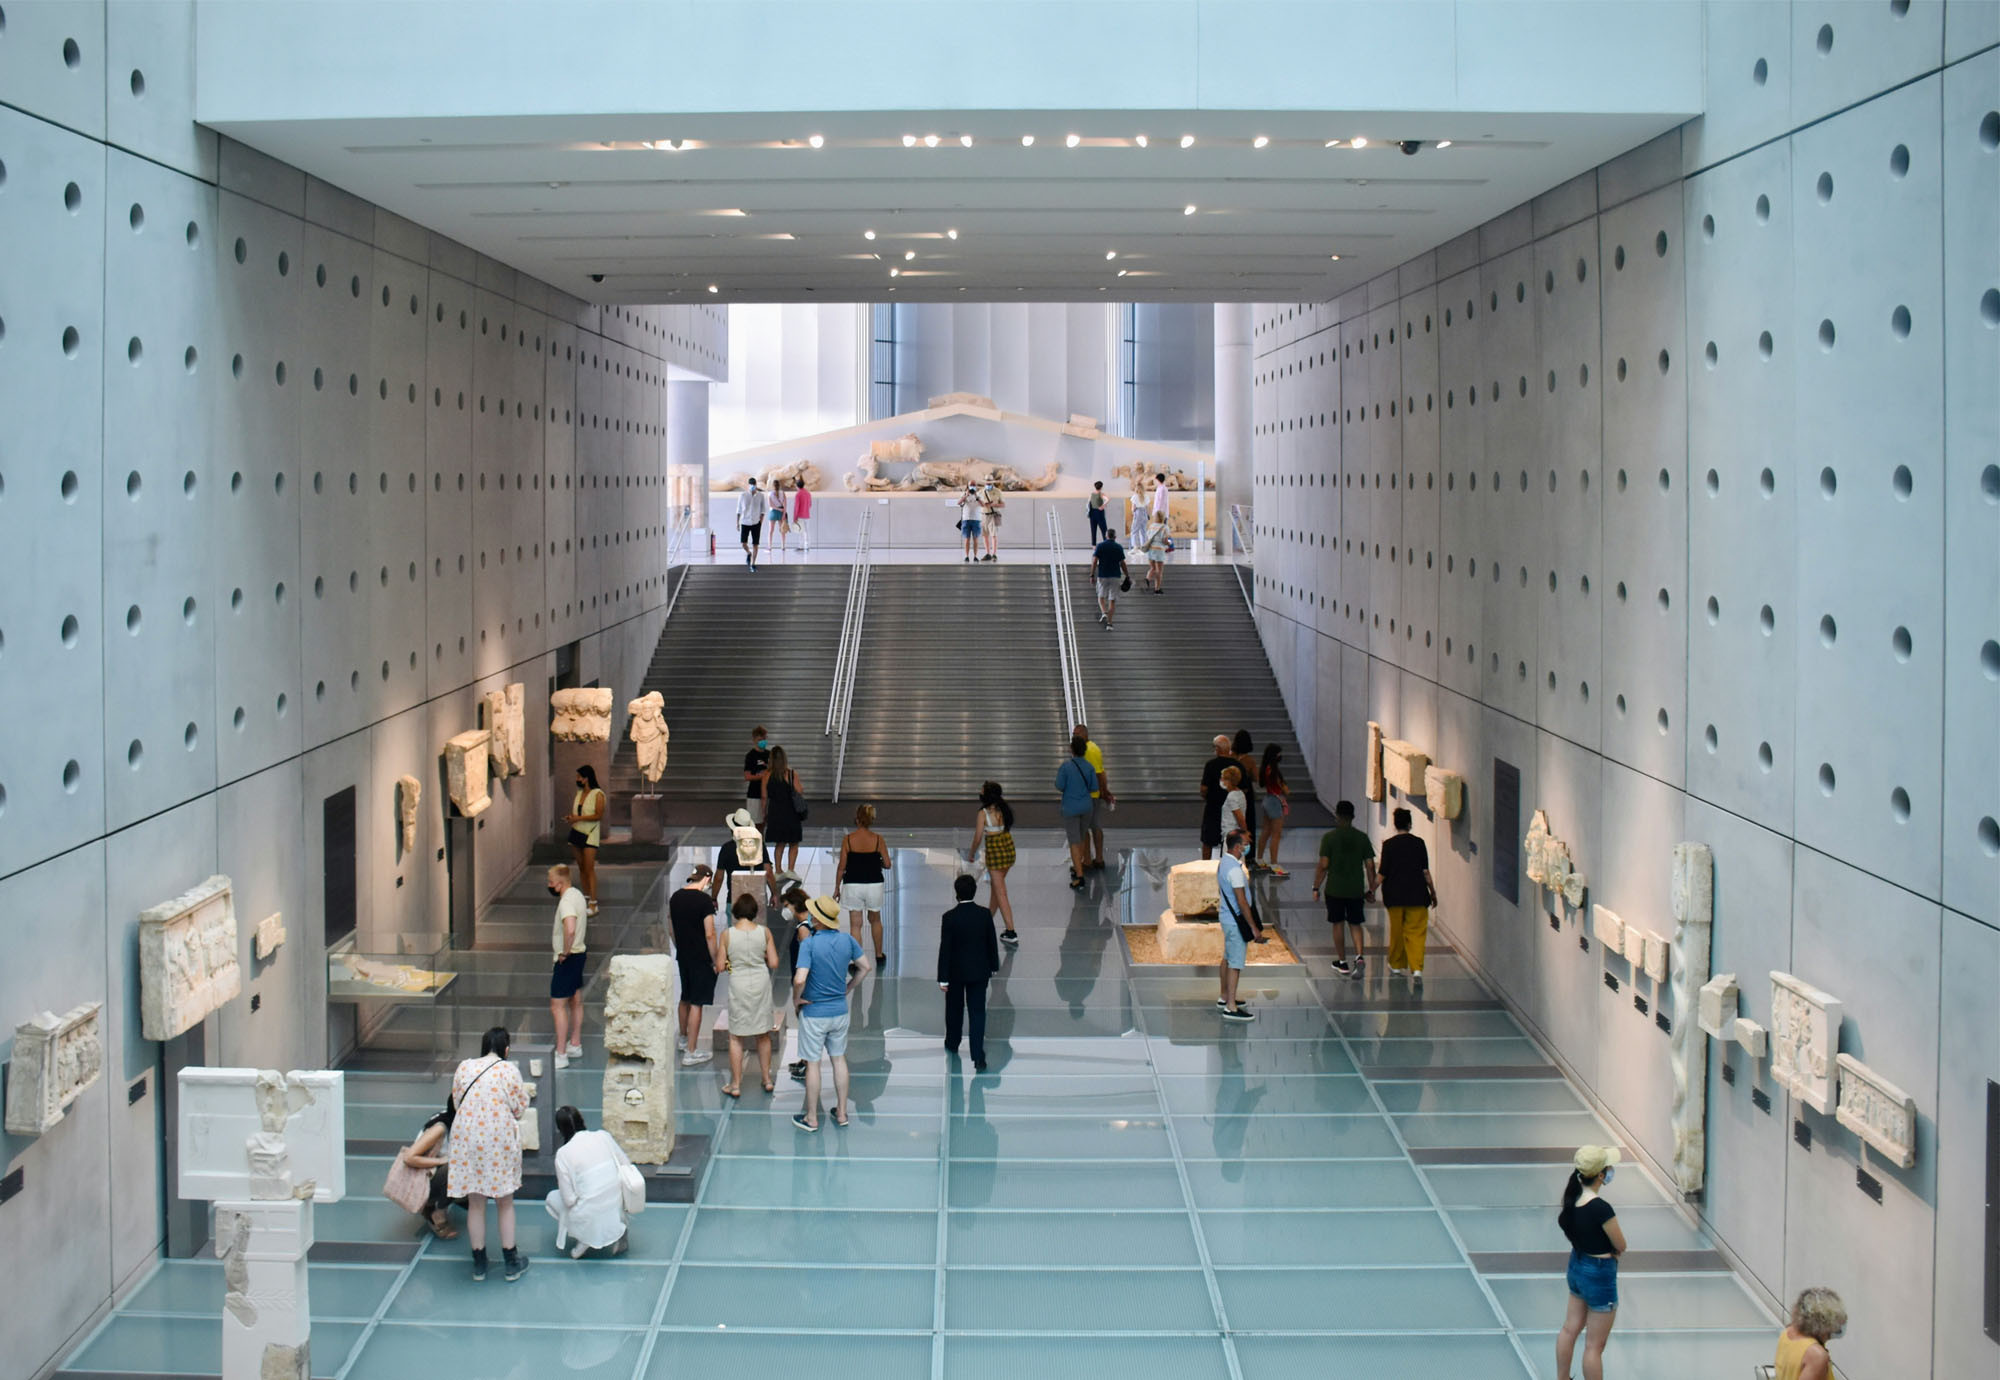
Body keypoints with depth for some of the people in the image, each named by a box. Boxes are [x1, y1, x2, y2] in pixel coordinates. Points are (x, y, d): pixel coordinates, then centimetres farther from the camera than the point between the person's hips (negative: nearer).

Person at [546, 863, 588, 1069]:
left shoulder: (567, 902, -24)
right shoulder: (577, 894, 7)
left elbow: (570, 929, -39)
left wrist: (565, 952, -27)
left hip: (567, 958, -10)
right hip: (578, 953, 10)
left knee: (557, 1006, -7)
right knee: (575, 1002, 19)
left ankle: (561, 1055, -6)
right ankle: (575, 1044, 30)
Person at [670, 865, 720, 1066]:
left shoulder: (675, 897, 4)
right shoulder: (704, 900, -18)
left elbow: (671, 927, 14)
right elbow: (710, 935, -19)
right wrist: (715, 960, -10)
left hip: (682, 956, 7)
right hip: (701, 959, -7)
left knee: (685, 998, 24)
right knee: (696, 1004, -3)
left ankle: (683, 1039, 41)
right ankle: (690, 1053, -1)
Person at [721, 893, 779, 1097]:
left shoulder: (728, 935, -12)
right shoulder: (764, 932, -7)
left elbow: (720, 967, -7)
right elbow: (774, 964, -5)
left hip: (738, 985, -2)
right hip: (761, 982, 2)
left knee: (736, 1037, 9)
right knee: (763, 1035, 17)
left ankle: (736, 1084, 12)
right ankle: (767, 1080, 26)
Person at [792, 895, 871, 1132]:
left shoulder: (809, 944, -21)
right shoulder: (847, 940, -4)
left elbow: (799, 979, -29)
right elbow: (864, 967, 8)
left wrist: (797, 998, -11)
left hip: (814, 1012, -5)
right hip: (840, 1010, 5)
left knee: (813, 1064, 5)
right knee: (839, 1059, 17)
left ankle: (811, 1118, 15)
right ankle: (841, 1113, 24)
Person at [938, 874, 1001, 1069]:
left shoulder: (950, 917, -16)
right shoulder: (985, 914, -7)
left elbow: (945, 948, -14)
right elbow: (992, 943, 2)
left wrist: (943, 978, -9)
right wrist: (994, 966, 17)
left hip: (956, 972, -2)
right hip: (979, 971, 2)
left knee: (954, 1009, 20)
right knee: (977, 1011, 2)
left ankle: (952, 1043, 40)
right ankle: (978, 1056, -8)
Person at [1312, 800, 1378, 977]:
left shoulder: (1329, 837, -8)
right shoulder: (1362, 838, 0)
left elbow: (1323, 865, -11)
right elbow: (1370, 865, 0)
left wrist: (1316, 887, -2)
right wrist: (1371, 889, 9)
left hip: (1335, 889, -2)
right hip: (1356, 889, 2)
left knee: (1338, 924, 11)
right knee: (1355, 924, 13)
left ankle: (1342, 963, 17)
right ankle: (1359, 958, -8)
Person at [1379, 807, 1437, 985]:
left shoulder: (1388, 845, -4)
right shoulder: (1418, 843, -3)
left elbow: (1382, 873, -3)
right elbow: (1425, 871, -2)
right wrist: (1433, 892, 8)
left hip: (1394, 896, 1)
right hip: (1417, 895, -1)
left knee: (1396, 932, 15)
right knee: (1416, 933, 0)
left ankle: (1396, 967, 25)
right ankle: (1416, 969, -14)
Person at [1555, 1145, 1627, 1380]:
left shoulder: (1572, 1198, -6)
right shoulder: (1601, 1208, -30)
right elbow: (1621, 1246, -19)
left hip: (1576, 1266, 9)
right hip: (1600, 1275, -8)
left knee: (1570, 1328, 25)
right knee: (1594, 1346, 5)